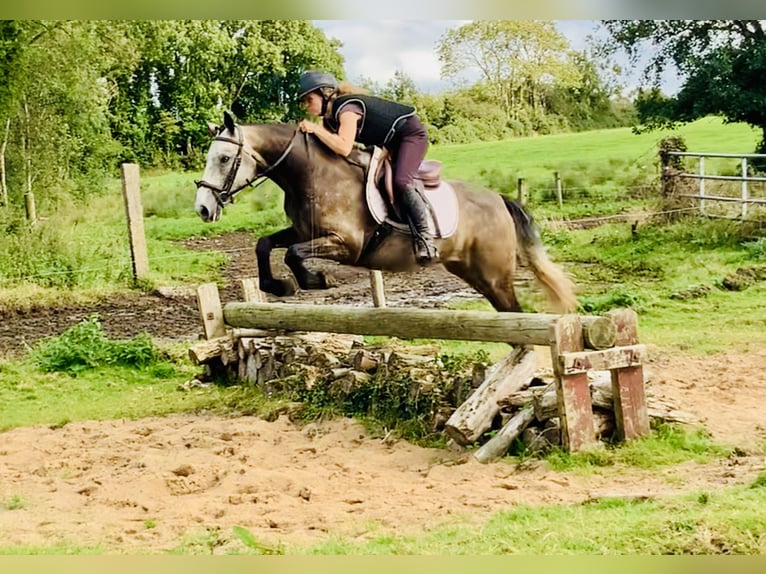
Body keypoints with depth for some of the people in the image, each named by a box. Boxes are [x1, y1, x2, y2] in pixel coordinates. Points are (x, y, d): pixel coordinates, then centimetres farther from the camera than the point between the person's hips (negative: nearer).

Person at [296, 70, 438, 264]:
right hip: (389, 143, 11)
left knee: (400, 182, -27)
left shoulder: (346, 108, -28)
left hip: (411, 133, -11)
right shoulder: (328, 118, 0)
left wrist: (315, 129, -38)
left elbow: (344, 148, -42)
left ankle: (424, 237, -22)